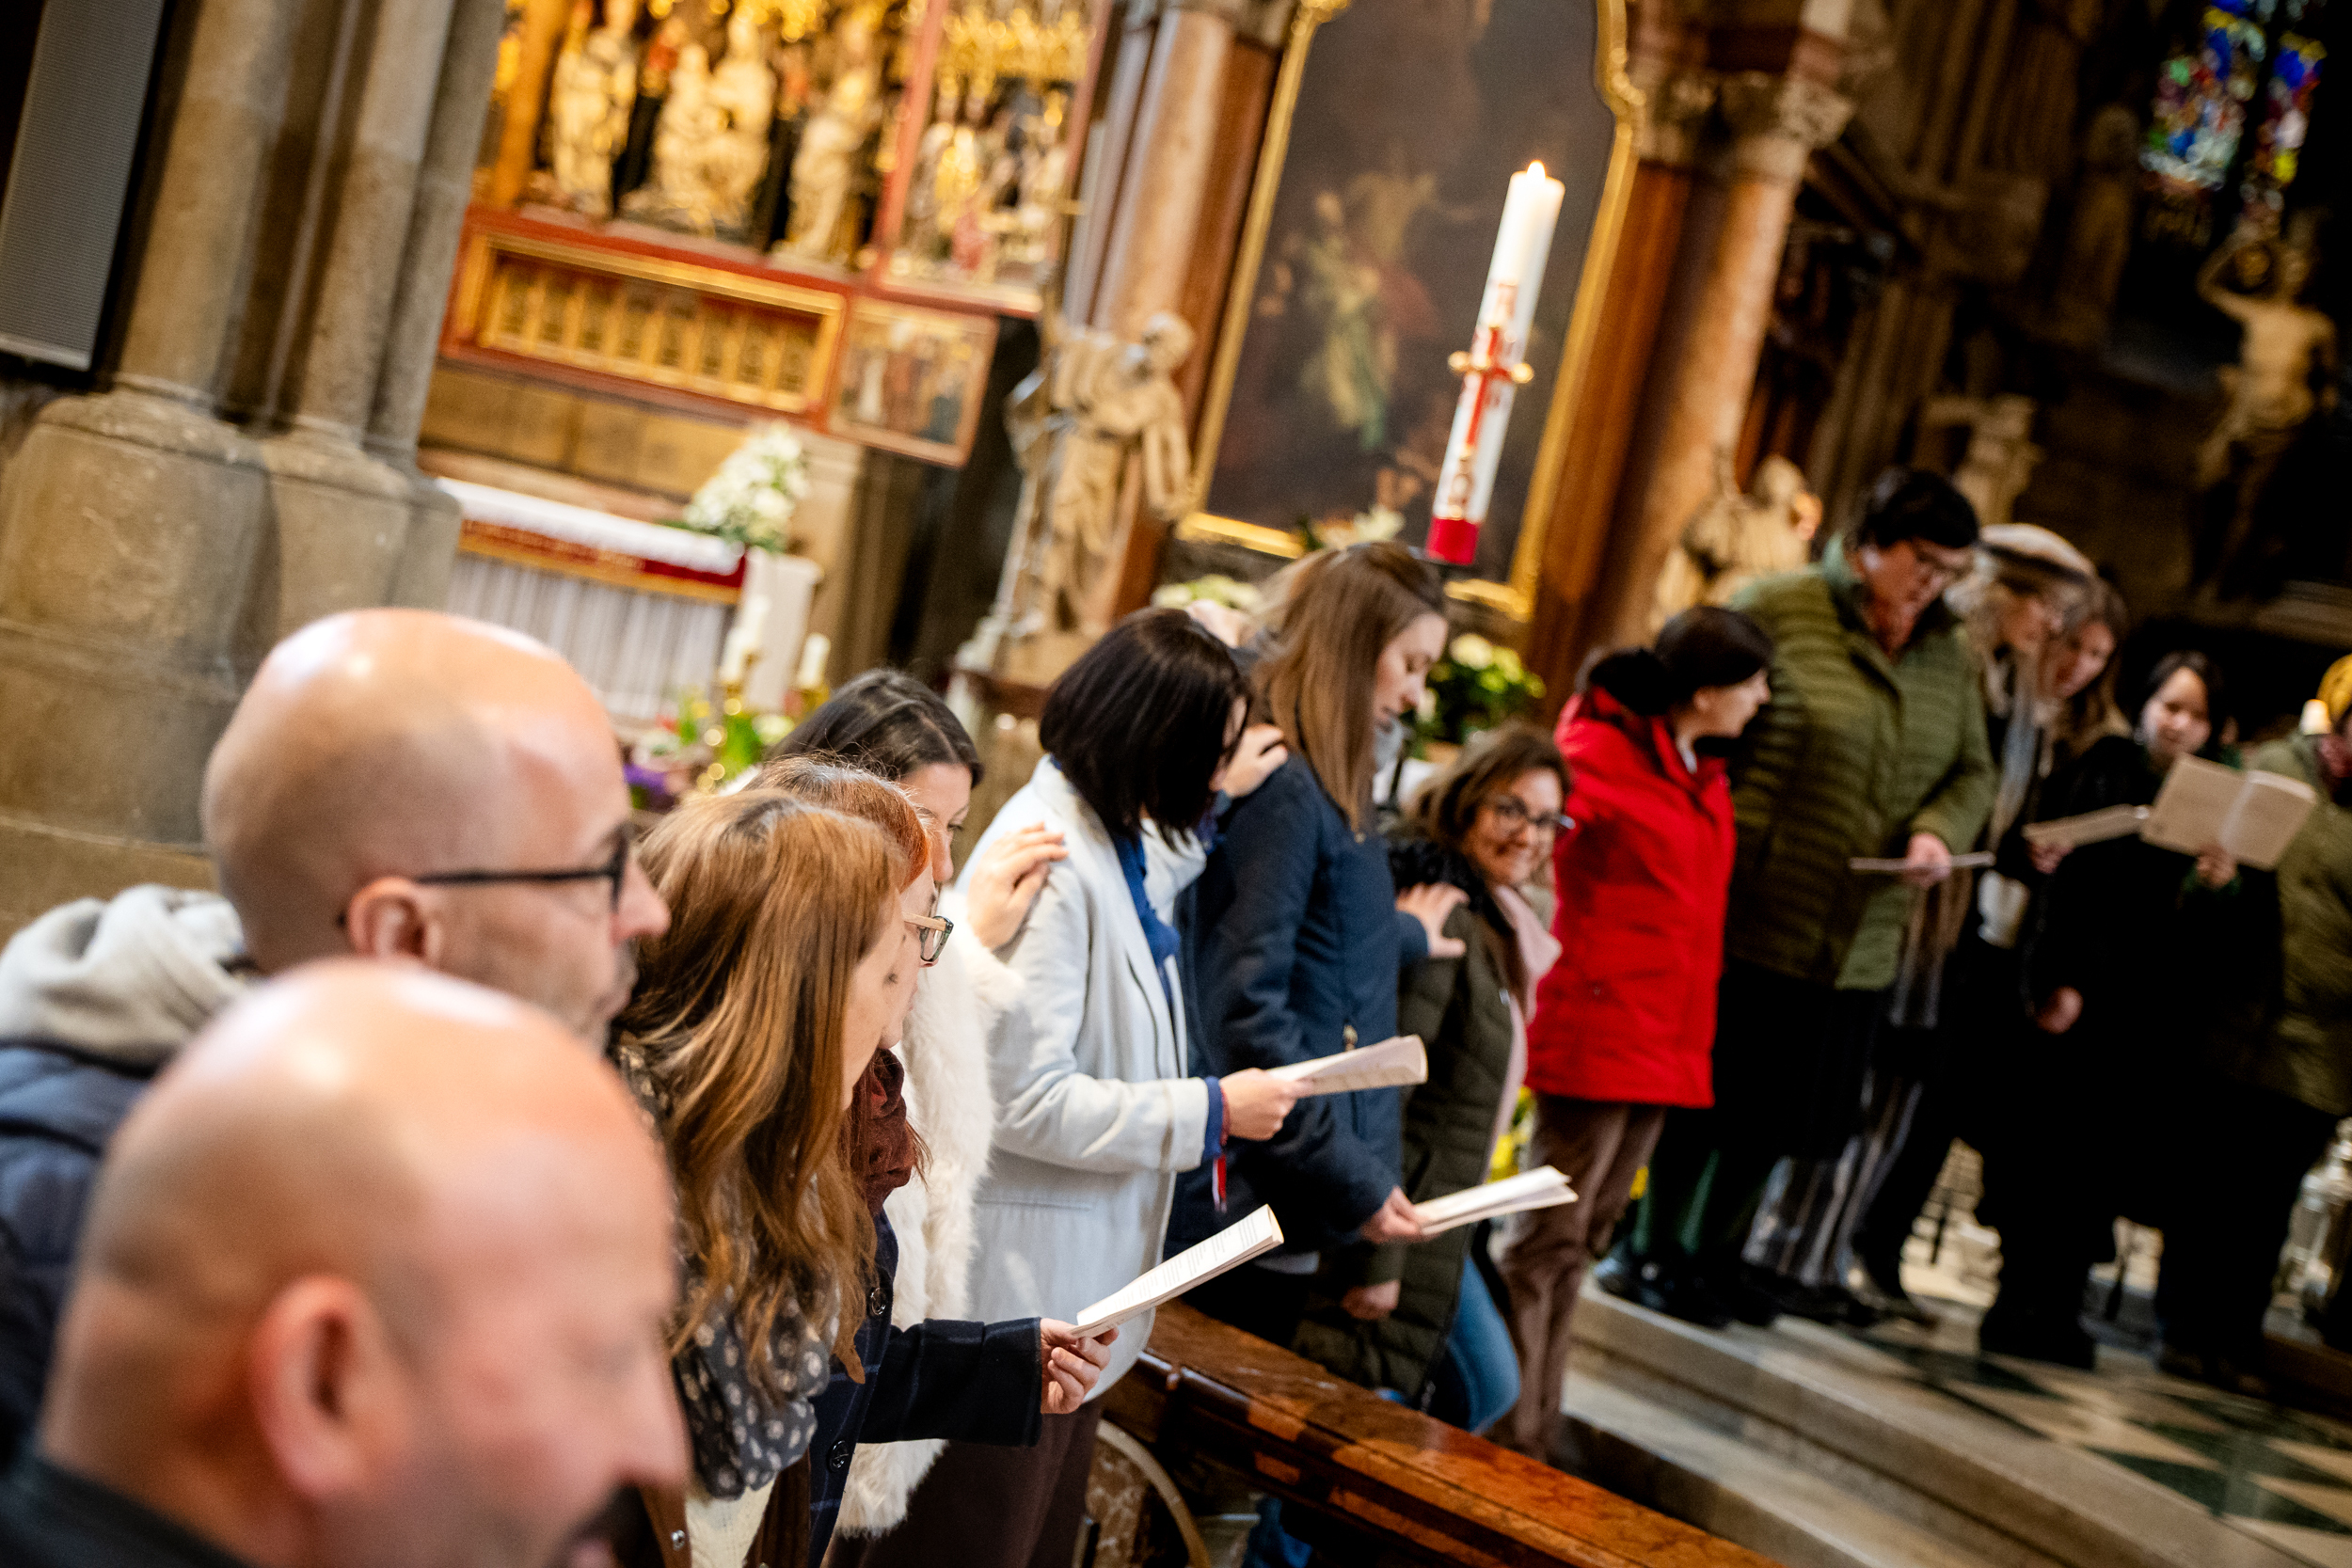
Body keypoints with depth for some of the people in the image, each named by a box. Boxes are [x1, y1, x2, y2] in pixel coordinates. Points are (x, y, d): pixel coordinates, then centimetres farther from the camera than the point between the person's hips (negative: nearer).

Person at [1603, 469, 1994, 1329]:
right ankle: (1655, 1249, 21)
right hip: (1748, 916, -6)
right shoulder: (1776, 611, -9)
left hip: (1857, 940, 6)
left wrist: (1939, 832, -7)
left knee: (1784, 1104, 15)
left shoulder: (1950, 657, 10)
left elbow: (1972, 770, 15)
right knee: (1709, 1090, 4)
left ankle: (1719, 1249, 33)